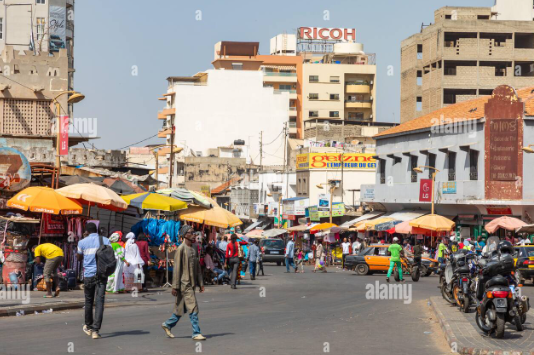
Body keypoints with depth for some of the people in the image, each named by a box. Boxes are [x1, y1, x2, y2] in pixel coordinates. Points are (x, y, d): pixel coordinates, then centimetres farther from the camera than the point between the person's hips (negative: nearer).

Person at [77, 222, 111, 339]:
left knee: (89, 301, 16)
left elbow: (79, 257, 16)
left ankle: (88, 326, 31)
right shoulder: (105, 240, 5)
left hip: (88, 274, 0)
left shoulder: (82, 242, 2)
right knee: (99, 301, -4)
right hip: (102, 274, 0)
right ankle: (95, 330, -14)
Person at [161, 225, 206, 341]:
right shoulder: (181, 249, -12)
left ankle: (167, 324, 29)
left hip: (192, 283, 8)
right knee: (193, 308, -9)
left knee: (183, 308, 14)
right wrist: (175, 286, -14)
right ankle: (196, 333, -5)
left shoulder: (195, 247, 12)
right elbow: (177, 268, -13)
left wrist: (200, 283, 14)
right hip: (184, 283, -8)